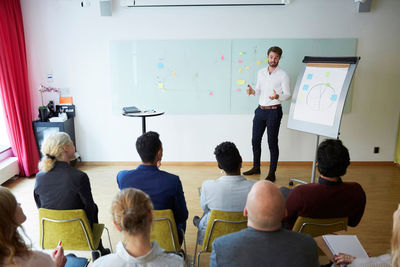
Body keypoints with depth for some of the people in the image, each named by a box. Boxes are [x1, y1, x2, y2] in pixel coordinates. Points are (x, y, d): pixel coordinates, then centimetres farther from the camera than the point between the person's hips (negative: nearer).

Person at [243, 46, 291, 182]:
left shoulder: (283, 75, -6)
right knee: (255, 140, 11)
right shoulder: (261, 72, 10)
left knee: (272, 142, 0)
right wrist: (252, 91, -6)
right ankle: (256, 167, 27)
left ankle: (272, 173, 10)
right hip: (260, 110, 6)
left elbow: (288, 94, -6)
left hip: (274, 111, -5)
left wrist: (278, 96, -27)